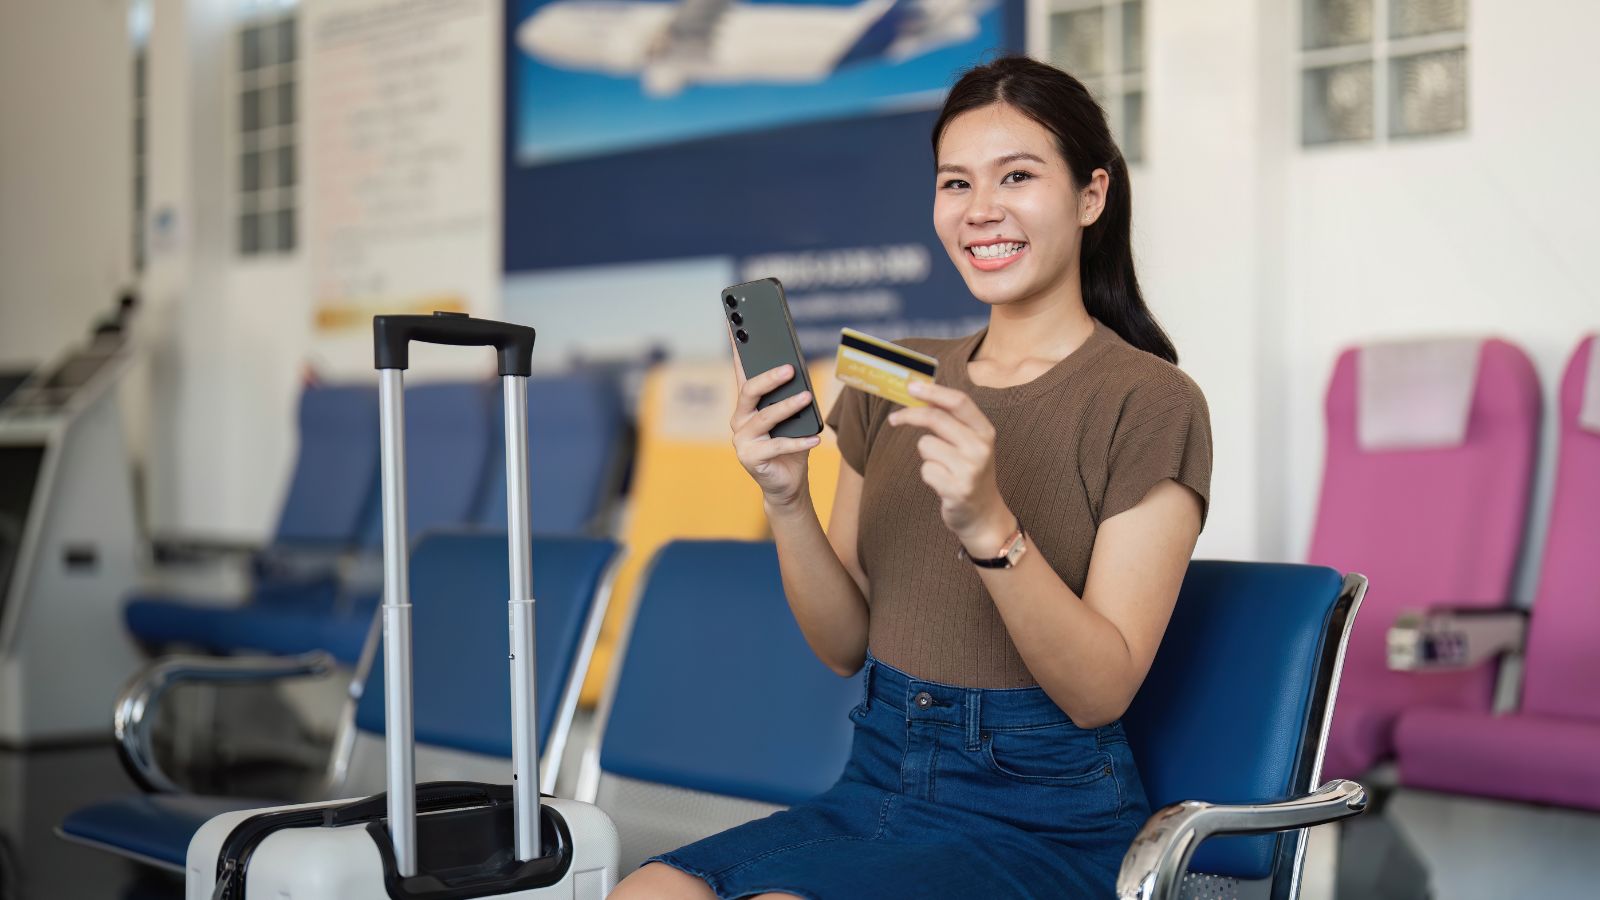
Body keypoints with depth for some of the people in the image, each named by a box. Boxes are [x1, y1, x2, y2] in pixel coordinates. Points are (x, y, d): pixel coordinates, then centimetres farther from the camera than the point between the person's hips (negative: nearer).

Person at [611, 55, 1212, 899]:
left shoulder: (1150, 402, -8)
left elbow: (1099, 689, -13)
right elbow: (844, 645, 9)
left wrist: (988, 527, -29)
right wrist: (786, 500, -9)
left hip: (1040, 818, -5)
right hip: (878, 786, 5)